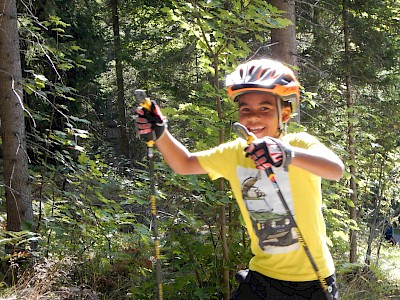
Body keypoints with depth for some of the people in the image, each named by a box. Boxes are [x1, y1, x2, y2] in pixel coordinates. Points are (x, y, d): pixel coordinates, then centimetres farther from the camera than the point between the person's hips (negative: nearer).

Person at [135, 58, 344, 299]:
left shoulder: (299, 143, -16)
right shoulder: (234, 153, -1)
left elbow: (336, 169, -35)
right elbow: (185, 164, 11)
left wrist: (289, 154, -55)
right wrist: (160, 133, -9)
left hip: (312, 280, -3)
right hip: (263, 276, 4)